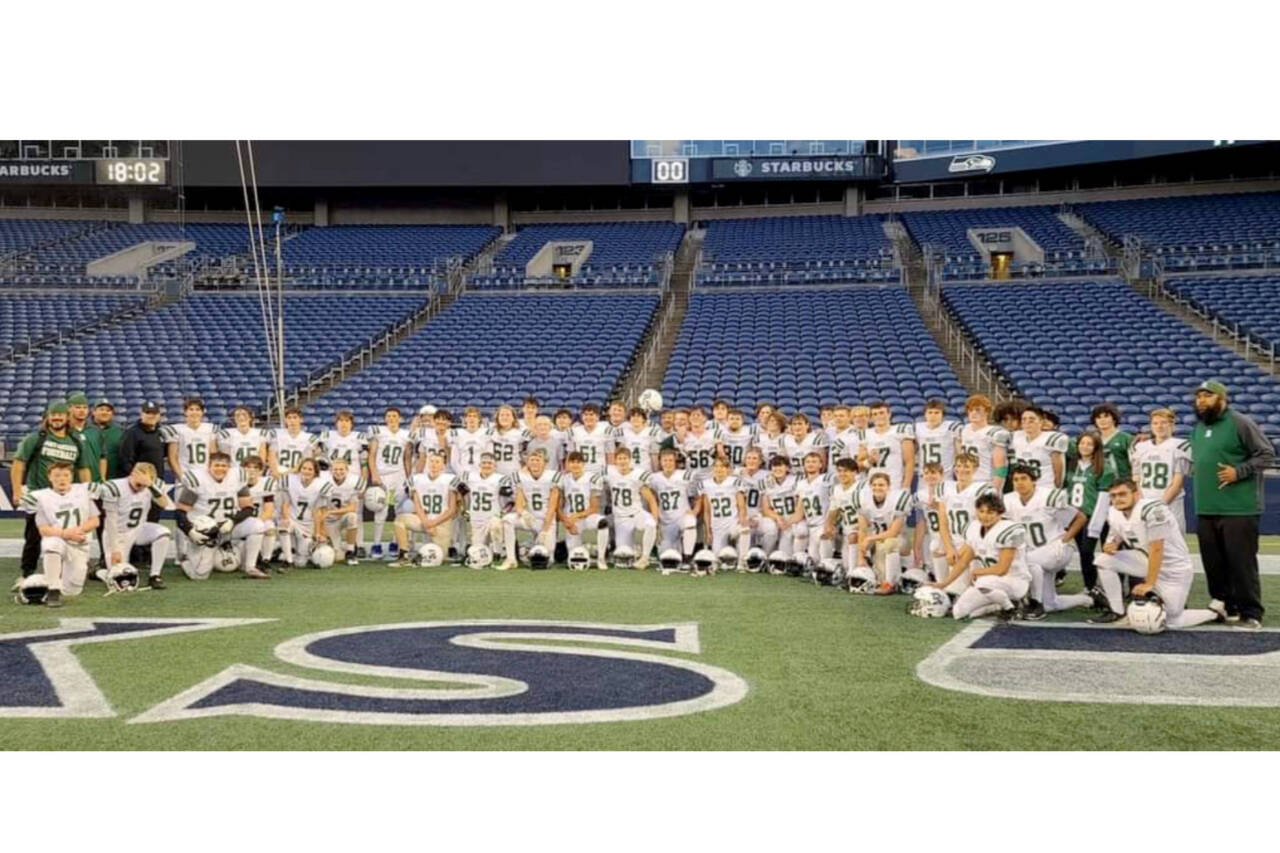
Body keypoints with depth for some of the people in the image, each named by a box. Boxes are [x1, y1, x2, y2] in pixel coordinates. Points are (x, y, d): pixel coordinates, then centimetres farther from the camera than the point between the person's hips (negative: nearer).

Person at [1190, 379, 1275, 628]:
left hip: (1239, 509, -7)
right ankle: (1224, 607, 23)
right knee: (1213, 563, 11)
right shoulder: (1198, 428, 16)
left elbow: (1267, 453, -8)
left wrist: (1239, 471, -17)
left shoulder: (1239, 423, -7)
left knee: (1242, 562, -5)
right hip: (1205, 510, 7)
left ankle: (1251, 613, 2)